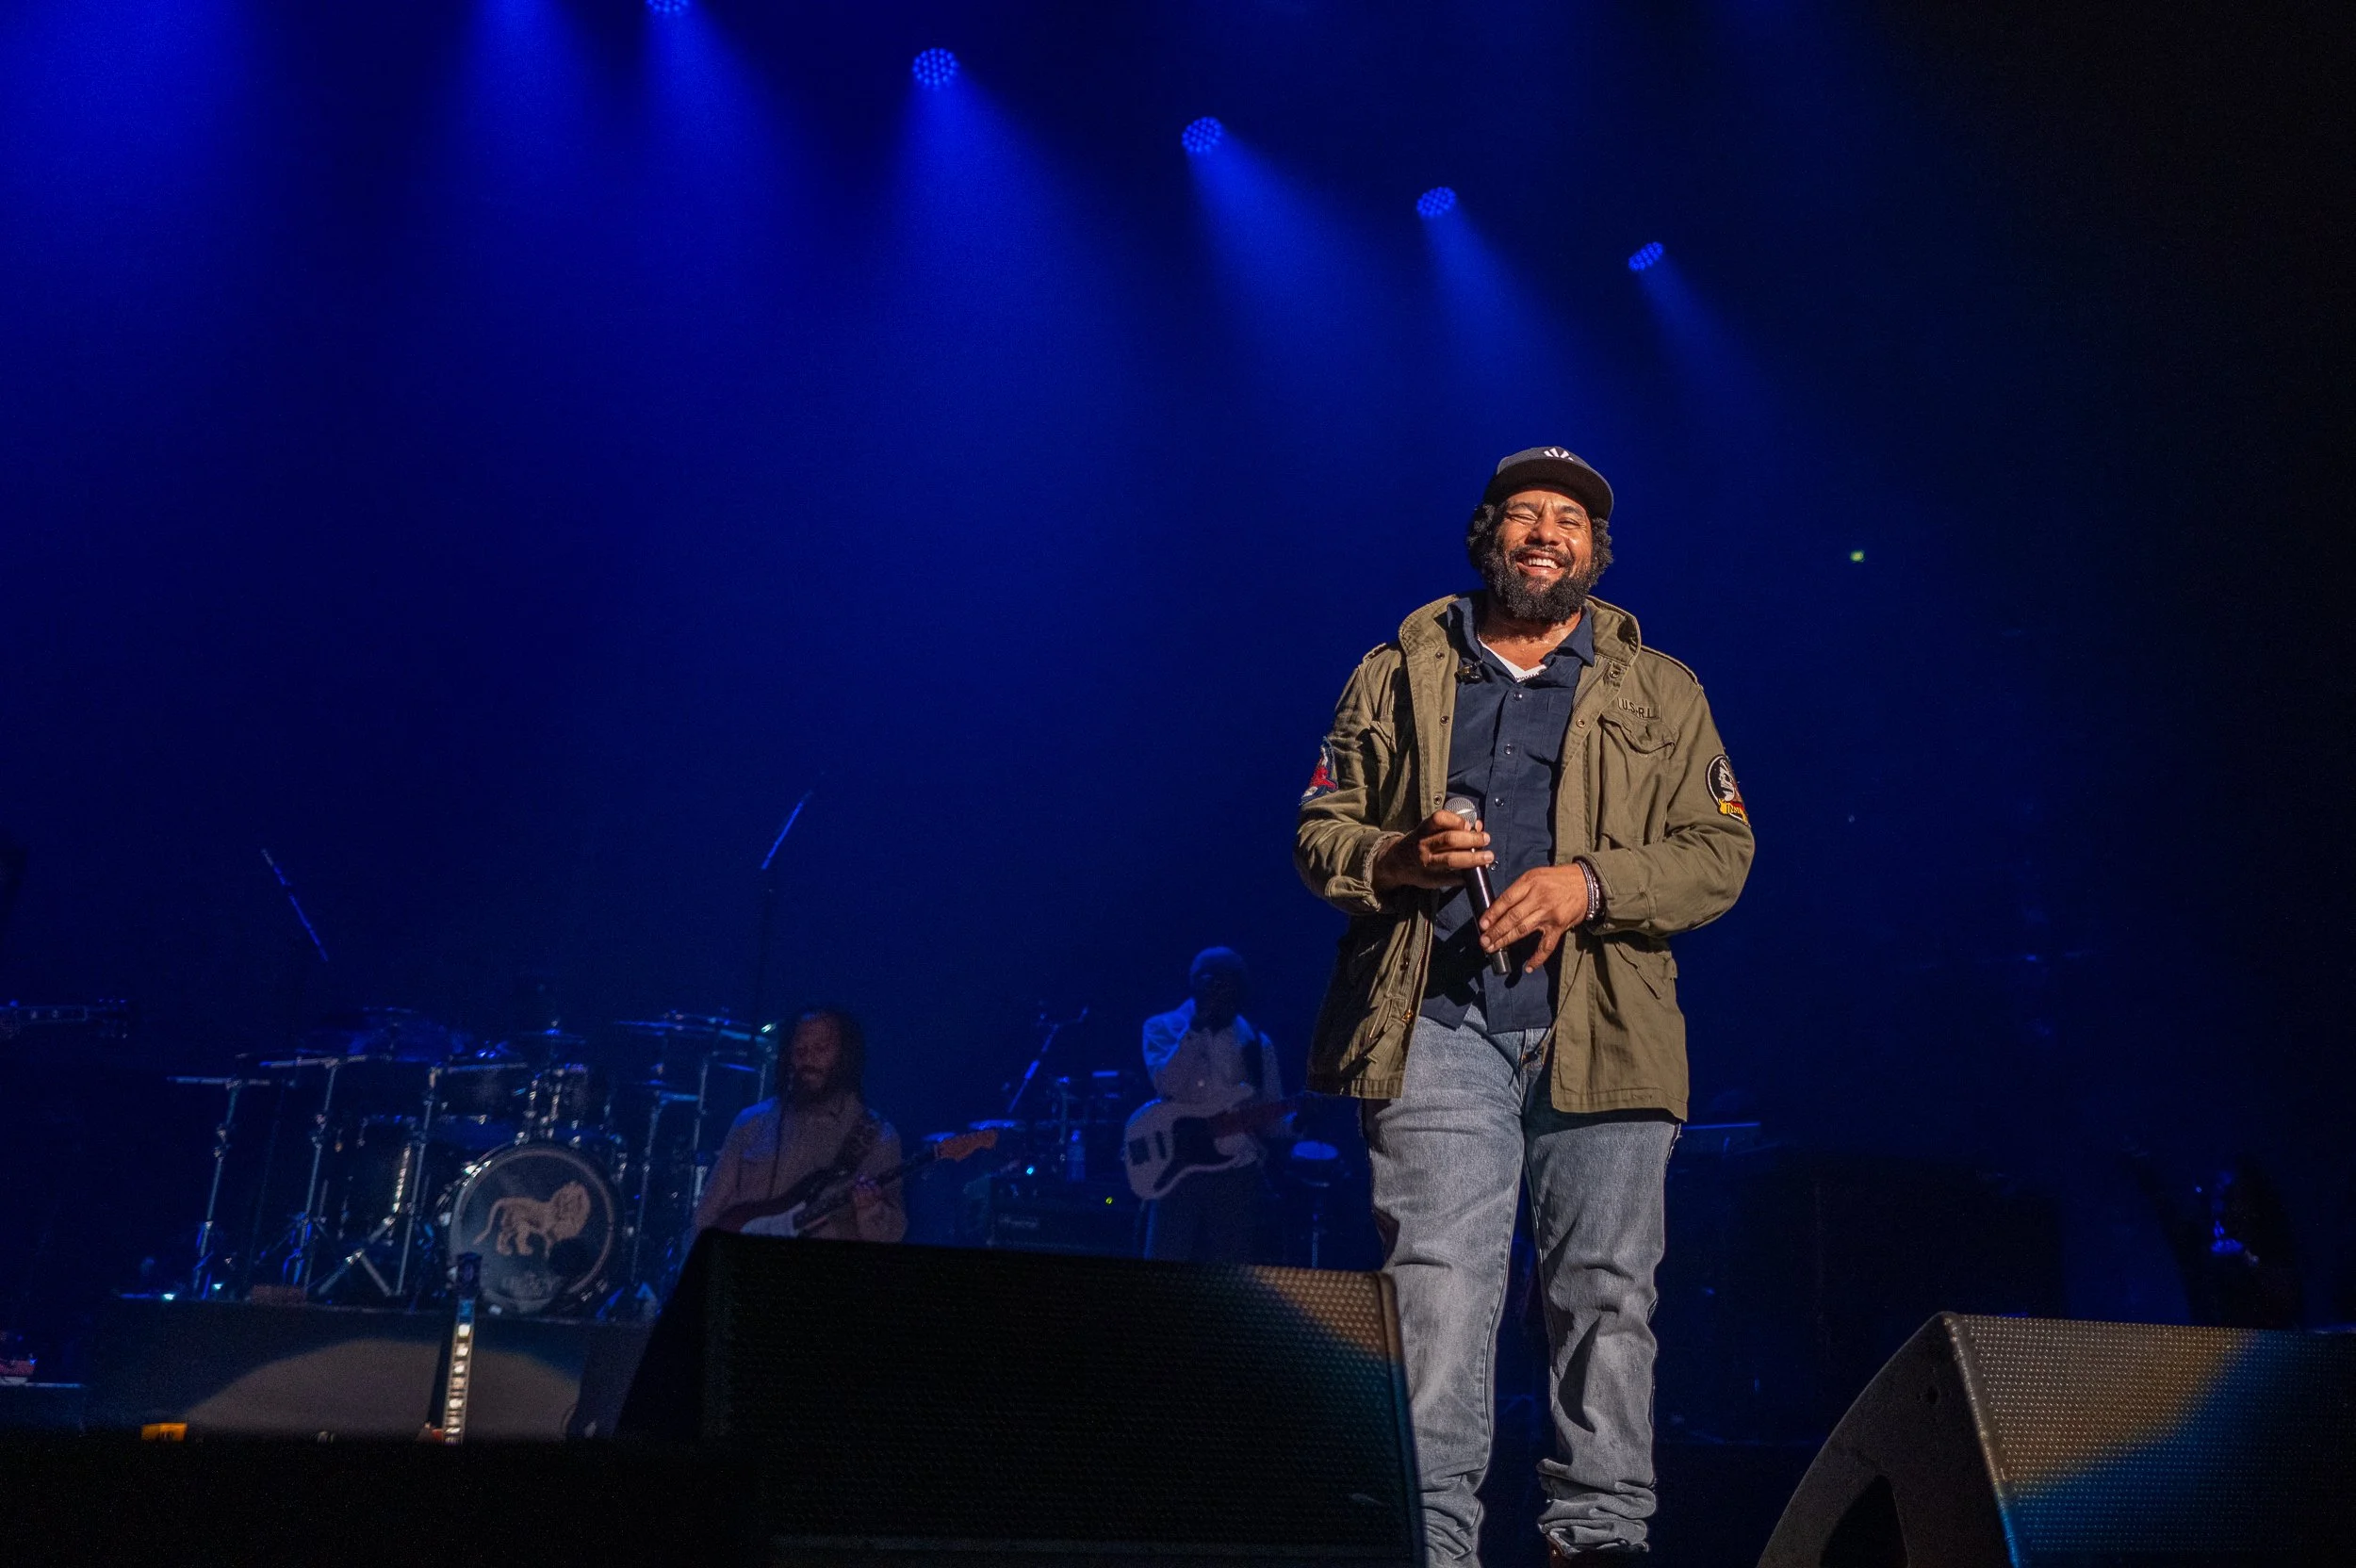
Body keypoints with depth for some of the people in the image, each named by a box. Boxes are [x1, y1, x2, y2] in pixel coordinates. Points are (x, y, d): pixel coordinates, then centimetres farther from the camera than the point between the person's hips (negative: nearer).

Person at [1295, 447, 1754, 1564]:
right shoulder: (1398, 675, 15)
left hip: (1603, 1025, 1)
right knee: (1435, 1285, -6)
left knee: (1605, 1291, 2)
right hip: (1437, 1022, 0)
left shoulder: (1661, 694, 14)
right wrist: (1400, 856, -9)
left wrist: (1589, 882, -11)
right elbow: (1318, 830, 13)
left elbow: (1721, 855, 6)